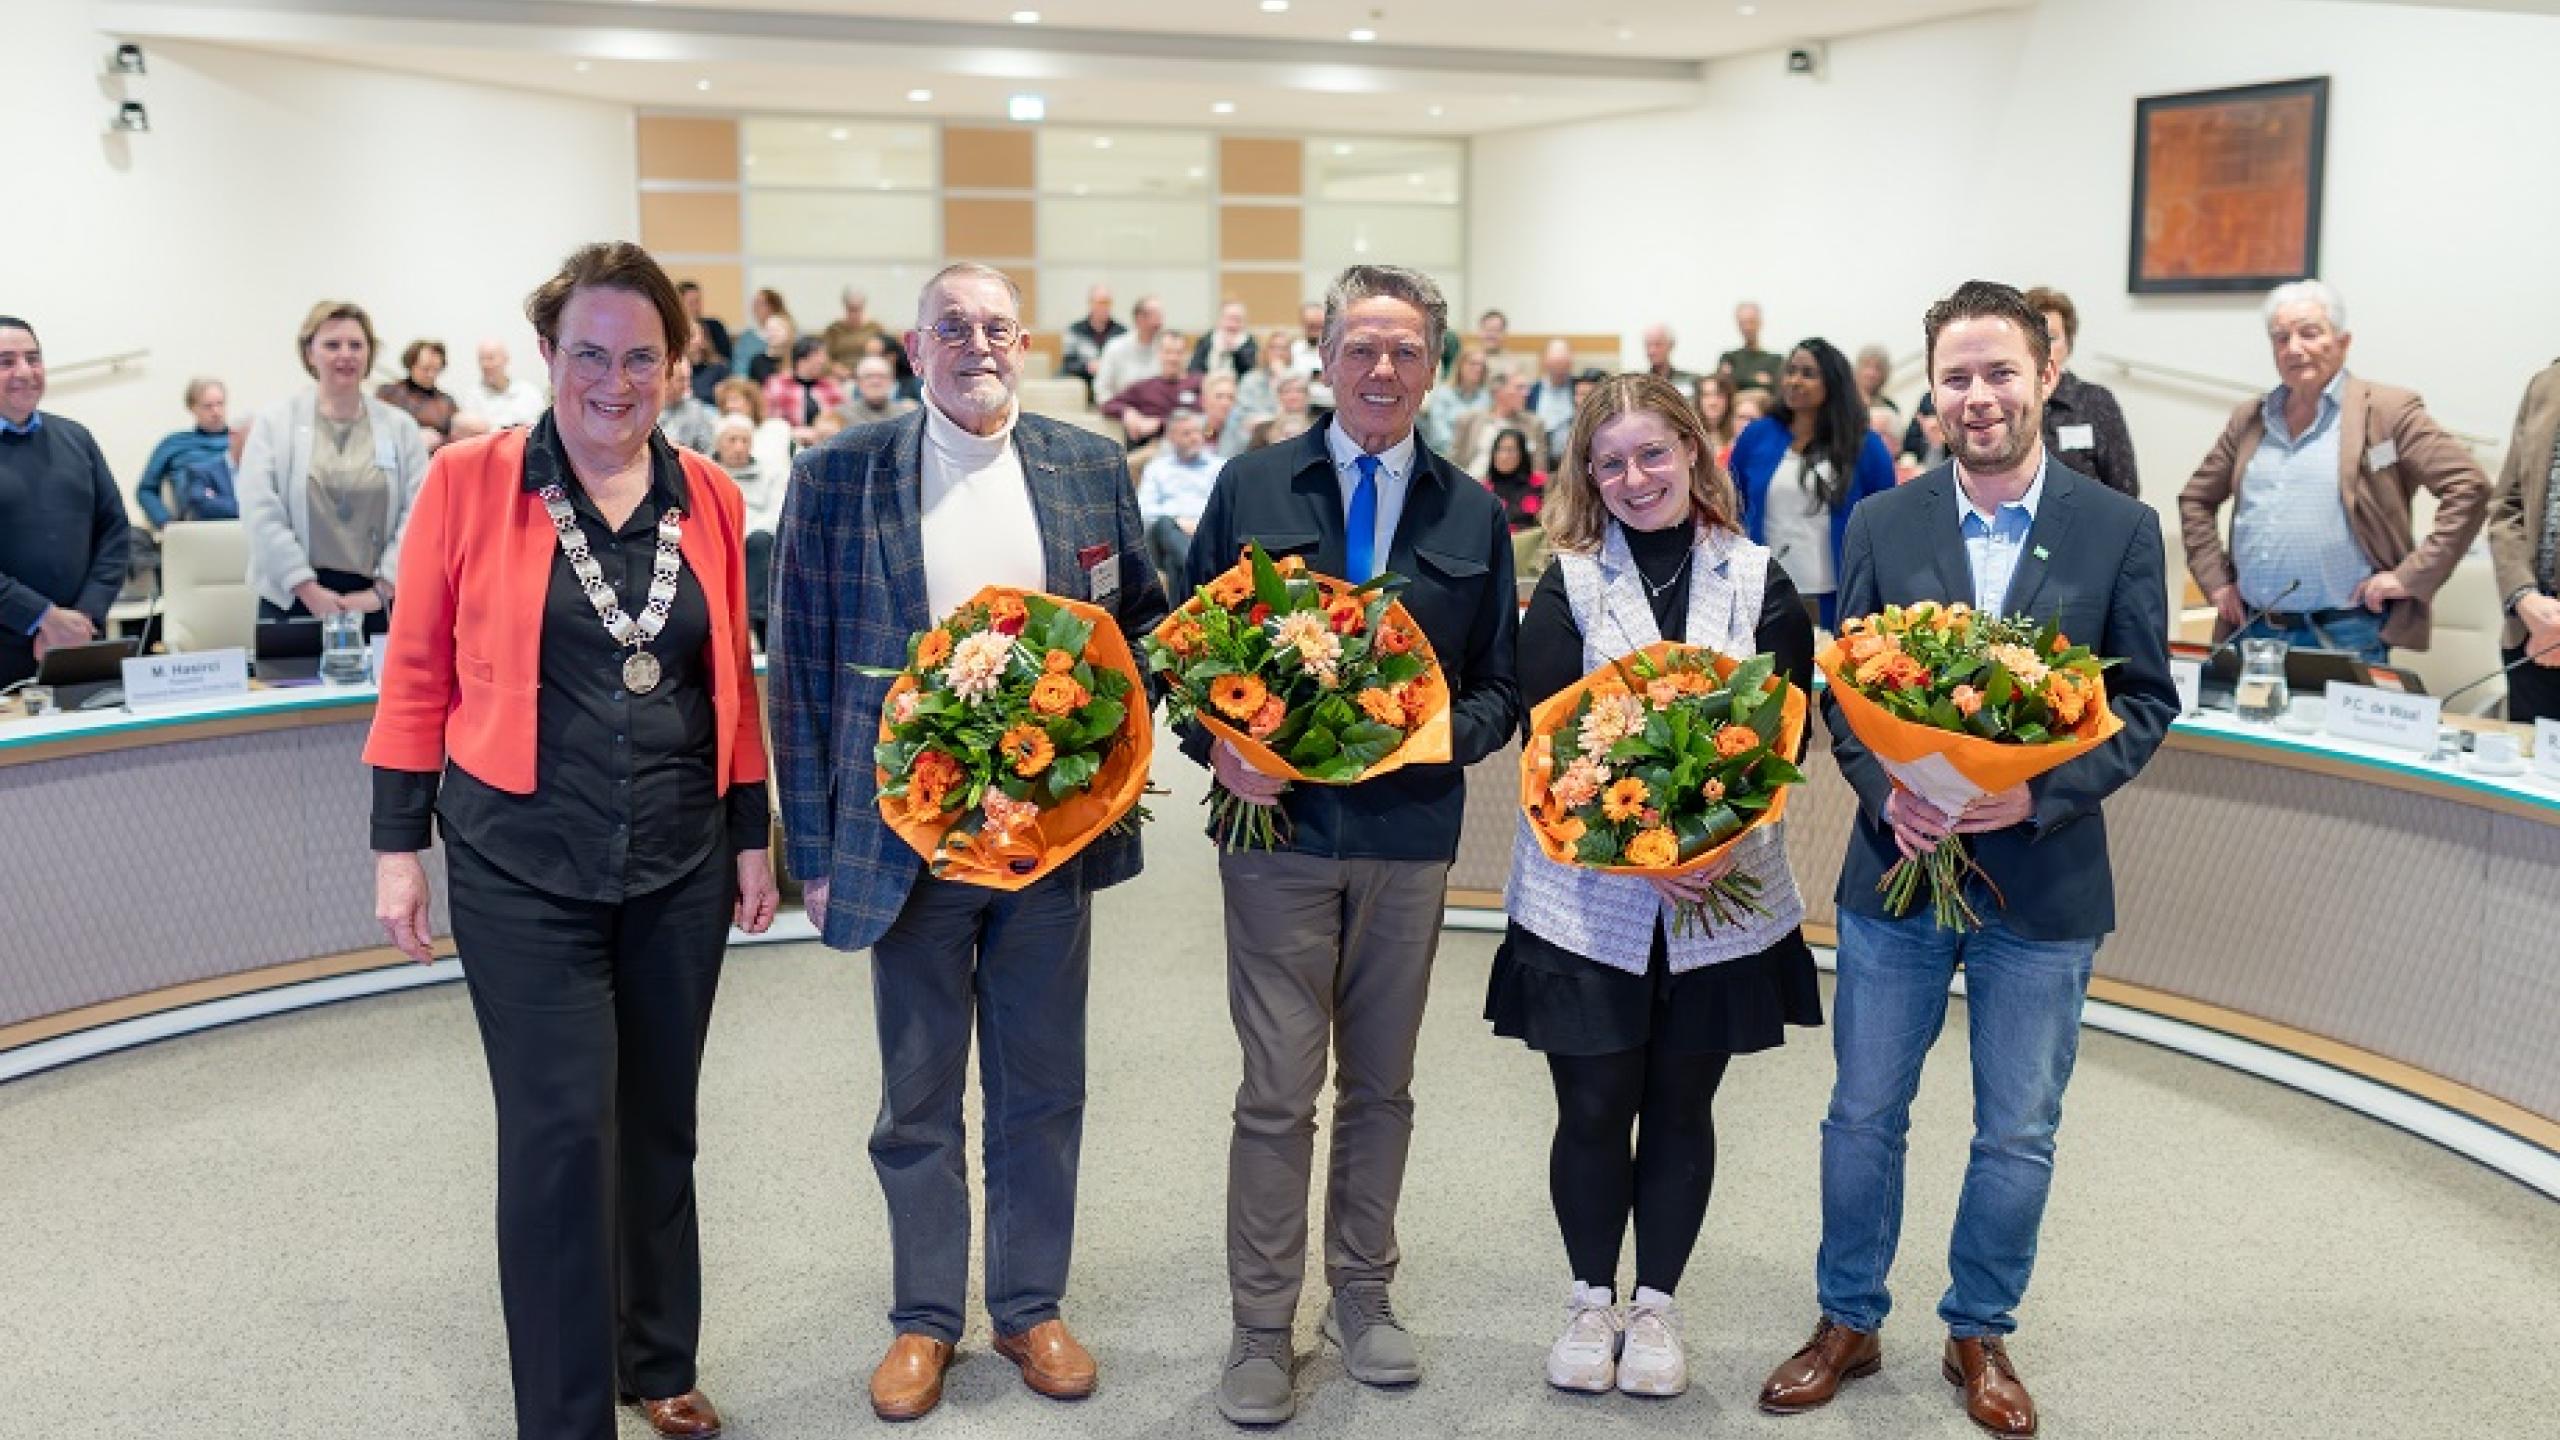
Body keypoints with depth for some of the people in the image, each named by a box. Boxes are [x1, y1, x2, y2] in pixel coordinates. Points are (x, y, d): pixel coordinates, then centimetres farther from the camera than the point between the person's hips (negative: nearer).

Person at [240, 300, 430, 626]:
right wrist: (308, 589, -10)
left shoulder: (401, 428, 8)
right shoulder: (273, 423, 7)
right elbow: (261, 513, -3)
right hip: (293, 599, 0)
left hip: (377, 601, 1)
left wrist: (381, 590, -9)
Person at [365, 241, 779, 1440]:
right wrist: (398, 846, -3)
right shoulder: (470, 481, -5)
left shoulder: (708, 498, 4)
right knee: (562, 1131, -3)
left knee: (661, 1120, 14)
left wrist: (752, 837, 11)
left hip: (680, 861, 3)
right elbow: (418, 671, -2)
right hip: (524, 866, -3)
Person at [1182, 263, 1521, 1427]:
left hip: (1411, 831, 2)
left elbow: (1501, 685, 9)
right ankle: (1261, 1330, 14)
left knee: (1380, 1084, 14)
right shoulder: (1251, 489, 1)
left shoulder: (1474, 515, 6)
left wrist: (1451, 731, -12)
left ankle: (1362, 1298, 31)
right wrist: (1219, 749, -13)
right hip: (1280, 823, -2)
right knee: (1277, 1093, 1)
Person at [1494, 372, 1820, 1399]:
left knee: (1681, 1104, 11)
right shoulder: (1568, 584, 1)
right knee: (1593, 1108, 5)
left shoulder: (1760, 583, 3)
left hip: (1723, 892, 1)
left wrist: (1725, 842, -17)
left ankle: (1656, 1303, 29)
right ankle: (1591, 1297, 27)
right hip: (1586, 894, -1)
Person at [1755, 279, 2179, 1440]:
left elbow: (2146, 701, -2)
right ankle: (1848, 1322, 30)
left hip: (2042, 881, -1)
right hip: (1895, 865, 1)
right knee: (1863, 1116, 12)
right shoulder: (1881, 524, 0)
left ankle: (1980, 1334, 32)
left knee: (2018, 1135, 12)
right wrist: (1886, 793, -16)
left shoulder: (2120, 529, -3)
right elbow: (1840, 691, 2)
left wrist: (2045, 791, -18)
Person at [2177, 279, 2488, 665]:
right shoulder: (2248, 419, 13)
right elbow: (2195, 500, 22)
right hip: (2251, 630, 5)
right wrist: (2215, 580, 10)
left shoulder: (2386, 411, -2)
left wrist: (2410, 577, -11)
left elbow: (2469, 487, -7)